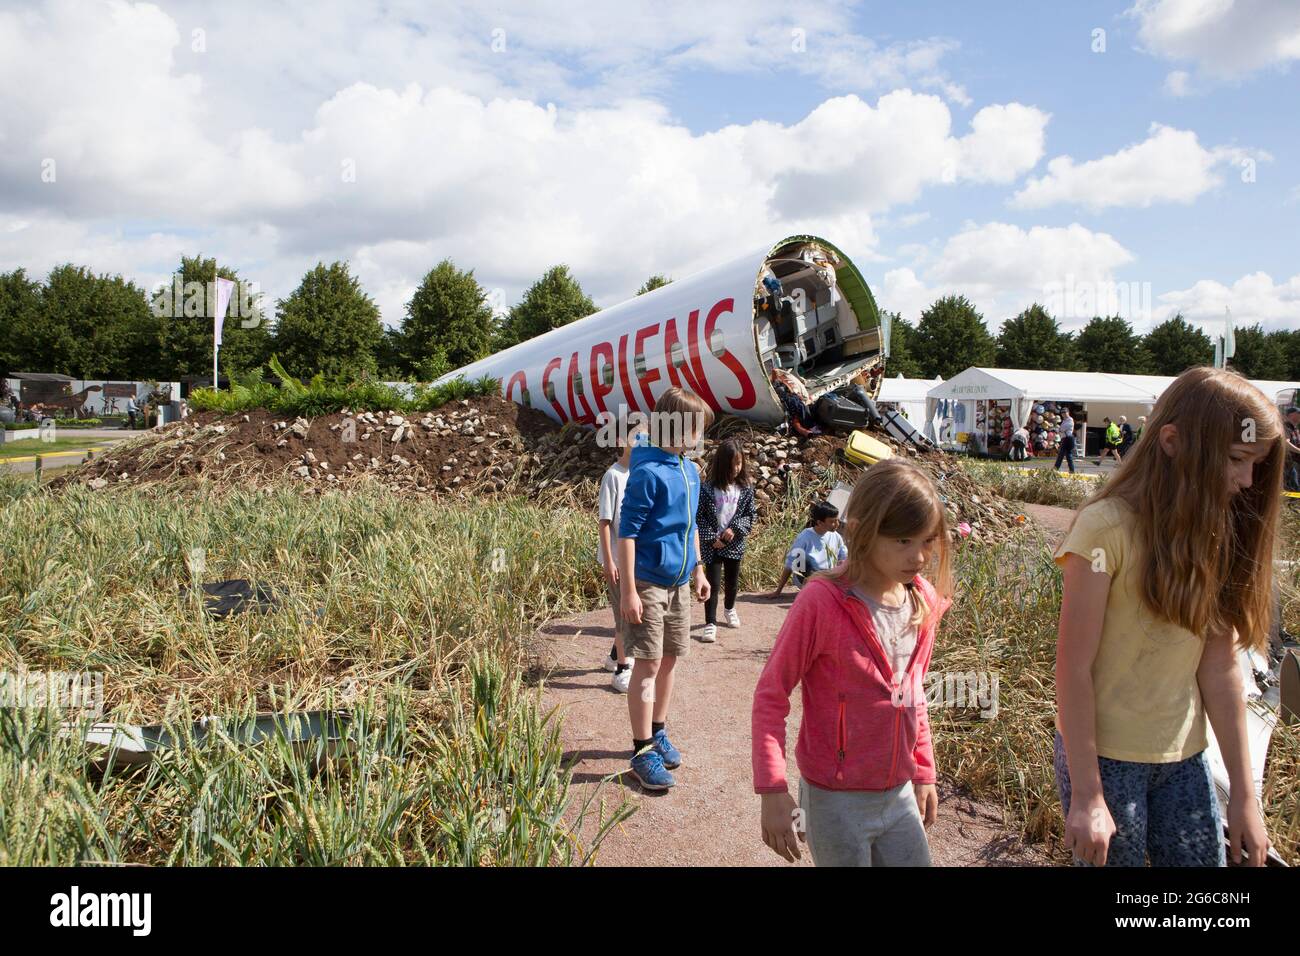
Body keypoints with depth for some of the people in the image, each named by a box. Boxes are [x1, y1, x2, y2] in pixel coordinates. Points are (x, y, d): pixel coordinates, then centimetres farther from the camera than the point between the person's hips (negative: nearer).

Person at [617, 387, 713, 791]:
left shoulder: (690, 471, 9)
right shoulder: (648, 473, -17)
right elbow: (627, 532, -17)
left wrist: (698, 569, 20)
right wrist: (629, 591, -19)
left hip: (679, 584, 8)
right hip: (649, 584, -8)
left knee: (669, 661, 15)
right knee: (648, 666, -2)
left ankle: (658, 734, 30)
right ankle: (643, 752, 8)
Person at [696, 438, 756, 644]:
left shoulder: (746, 488, -2)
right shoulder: (708, 488, -10)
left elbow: (749, 515, 1)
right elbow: (699, 516, -8)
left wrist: (735, 530, -14)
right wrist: (711, 538, -13)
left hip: (735, 543, 3)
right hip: (712, 544, -3)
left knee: (732, 580, 20)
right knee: (713, 583, -4)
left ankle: (729, 608, 47)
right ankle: (710, 623, 2)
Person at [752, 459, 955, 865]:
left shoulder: (924, 602, -2)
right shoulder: (821, 602, -20)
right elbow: (770, 695, -15)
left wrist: (923, 772, 16)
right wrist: (772, 791, -17)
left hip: (899, 795, 6)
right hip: (836, 800, -5)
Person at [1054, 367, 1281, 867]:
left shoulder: (1220, 535, 1)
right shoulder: (1109, 527, -18)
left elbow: (1219, 668, 2)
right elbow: (1073, 668, -18)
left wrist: (1244, 792, 3)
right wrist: (1086, 794, -16)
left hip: (1185, 758, 6)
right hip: (1104, 756, -6)